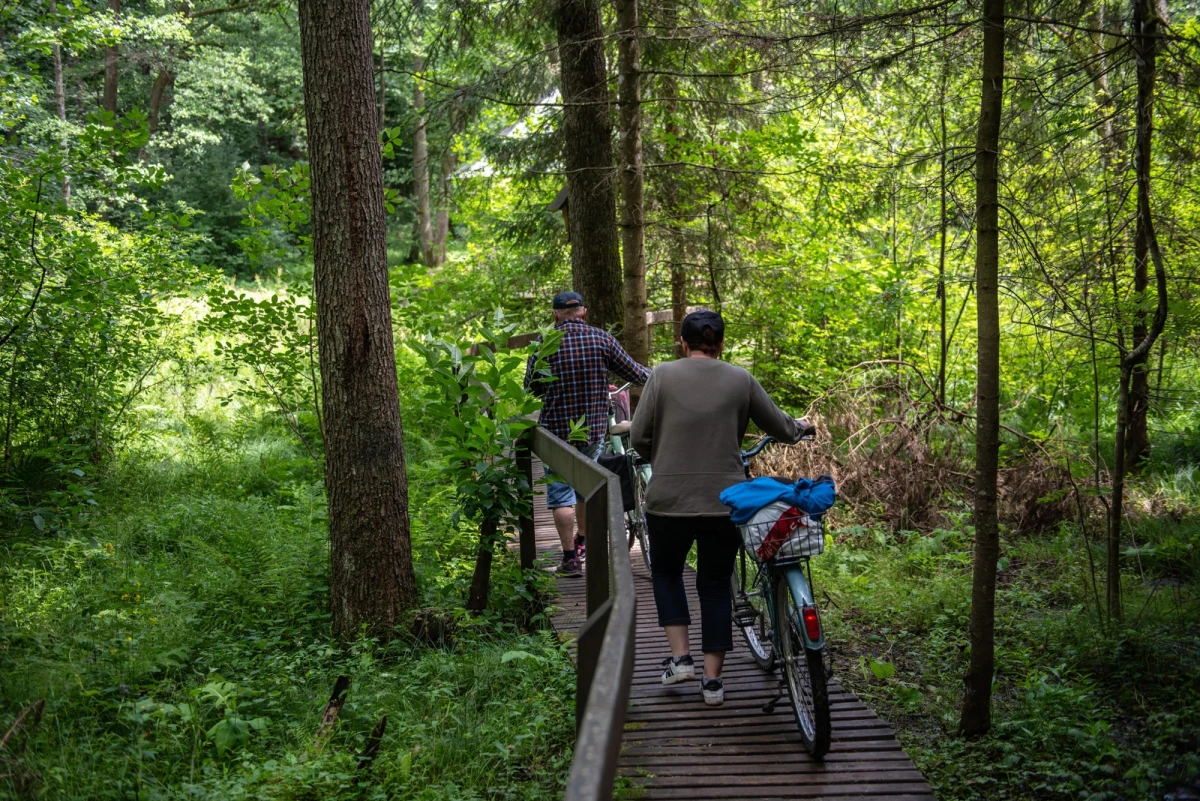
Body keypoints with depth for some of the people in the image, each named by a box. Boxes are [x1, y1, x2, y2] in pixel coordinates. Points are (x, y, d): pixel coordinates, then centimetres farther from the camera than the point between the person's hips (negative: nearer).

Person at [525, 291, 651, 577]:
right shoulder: (601, 338, -5)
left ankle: (571, 558, 3)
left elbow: (531, 387, -1)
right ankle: (583, 541, 39)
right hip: (594, 428, 3)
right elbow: (634, 373, 1)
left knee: (561, 494, 4)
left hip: (557, 430, -3)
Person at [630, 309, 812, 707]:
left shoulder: (663, 375, -3)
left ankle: (680, 657, 13)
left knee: (666, 572, 23)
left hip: (669, 501, -1)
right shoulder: (741, 380, 2)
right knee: (715, 585, 14)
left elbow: (639, 437, -5)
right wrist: (800, 427, 33)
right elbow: (781, 429, 10)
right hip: (724, 503, 1)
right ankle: (713, 680, 15)